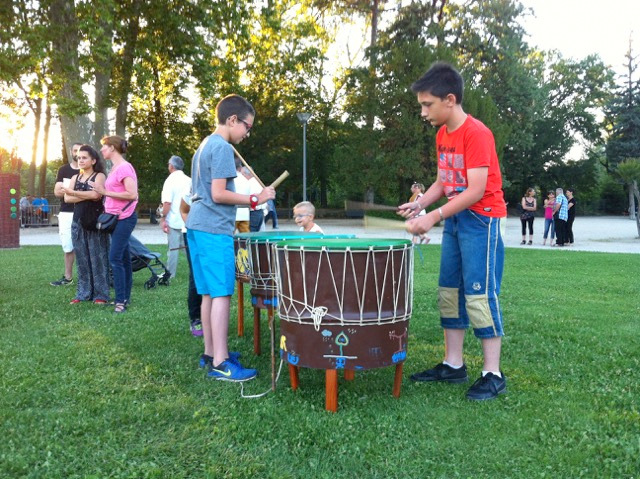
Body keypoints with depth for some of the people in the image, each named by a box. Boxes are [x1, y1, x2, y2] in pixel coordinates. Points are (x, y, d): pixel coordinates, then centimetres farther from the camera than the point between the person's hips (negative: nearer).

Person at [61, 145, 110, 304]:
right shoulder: (75, 178, 15)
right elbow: (67, 198, 3)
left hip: (95, 222, -5)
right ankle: (83, 293, 14)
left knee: (97, 258, -3)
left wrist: (74, 193, -5)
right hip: (78, 221, 5)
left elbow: (95, 194, -18)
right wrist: (87, 196, -10)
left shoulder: (99, 176, 0)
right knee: (81, 259, 7)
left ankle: (100, 294, 1)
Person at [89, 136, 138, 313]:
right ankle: (125, 297, 19)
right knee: (123, 259, 12)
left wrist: (105, 192, -17)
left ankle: (121, 301, -7)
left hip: (124, 218, -9)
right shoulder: (114, 168, 14)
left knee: (115, 259, -12)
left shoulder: (124, 167, -14)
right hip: (115, 218, 9)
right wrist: (101, 191, 5)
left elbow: (132, 194, -22)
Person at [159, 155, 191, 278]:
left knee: (173, 248, 1)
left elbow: (167, 202, -17)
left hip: (174, 221, -5)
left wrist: (163, 218, -10)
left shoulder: (170, 180, -10)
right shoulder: (189, 180, 7)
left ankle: (170, 274, 8)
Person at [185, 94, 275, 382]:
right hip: (214, 230, -10)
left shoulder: (204, 145, 19)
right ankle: (220, 363, -4)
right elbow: (218, 194, -18)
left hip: (197, 227, 10)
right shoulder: (222, 148, -11)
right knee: (221, 294, -8)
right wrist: (254, 199, -14)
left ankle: (210, 353, 19)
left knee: (209, 293, 12)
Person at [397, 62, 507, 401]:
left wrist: (433, 217, -25)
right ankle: (453, 365, 18)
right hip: (454, 219, 9)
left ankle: (493, 374, 3)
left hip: (481, 219, -9)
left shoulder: (476, 134, -17)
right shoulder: (442, 135, 9)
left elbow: (476, 190, -23)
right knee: (449, 291, 9)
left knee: (479, 293, -8)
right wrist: (418, 204, -3)